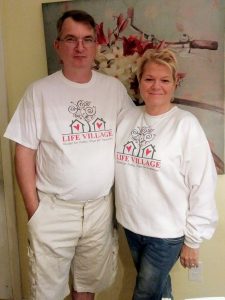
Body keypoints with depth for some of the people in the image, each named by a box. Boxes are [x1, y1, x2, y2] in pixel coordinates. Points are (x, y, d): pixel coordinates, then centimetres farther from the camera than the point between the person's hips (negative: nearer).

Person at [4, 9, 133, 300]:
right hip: (52, 208, -2)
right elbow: (24, 151, -5)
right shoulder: (39, 91, -7)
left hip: (100, 207, 3)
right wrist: (32, 207, -7)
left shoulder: (115, 88, 0)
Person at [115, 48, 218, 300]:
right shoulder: (126, 118, -1)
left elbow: (203, 186, -13)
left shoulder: (186, 124, -16)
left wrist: (193, 240, -9)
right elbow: (115, 167, 7)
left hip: (167, 232, -4)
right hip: (131, 225, 5)